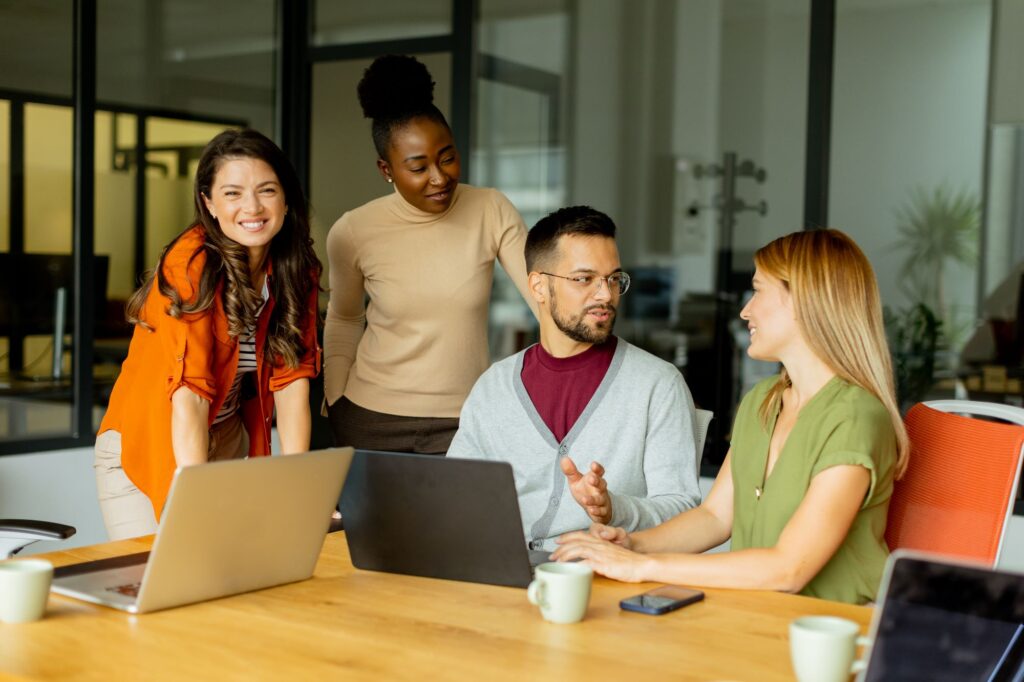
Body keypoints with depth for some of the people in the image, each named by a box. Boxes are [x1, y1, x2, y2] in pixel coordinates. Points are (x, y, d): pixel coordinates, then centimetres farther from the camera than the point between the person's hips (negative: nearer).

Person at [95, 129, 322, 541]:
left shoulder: (295, 268, -6)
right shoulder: (191, 265, -23)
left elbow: (292, 375, -9)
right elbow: (188, 390, -30)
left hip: (230, 444, 5)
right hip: (148, 448, -4)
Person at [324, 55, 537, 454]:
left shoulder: (492, 212, -10)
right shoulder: (352, 233, -9)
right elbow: (343, 320, 7)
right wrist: (334, 405, 5)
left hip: (466, 419, 0)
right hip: (371, 418, 0)